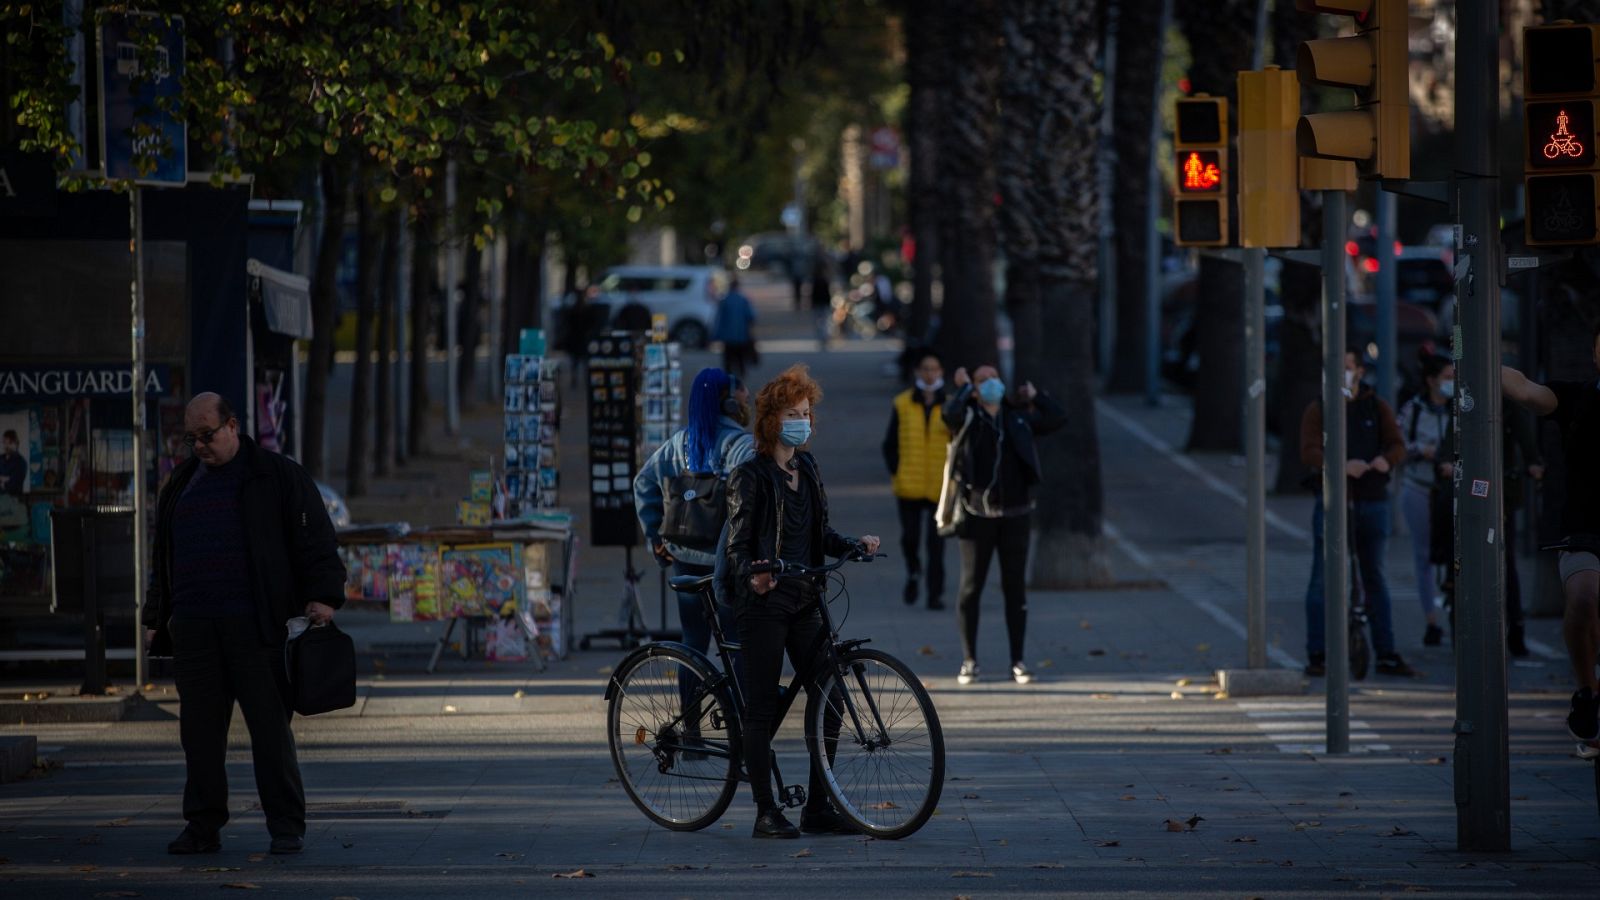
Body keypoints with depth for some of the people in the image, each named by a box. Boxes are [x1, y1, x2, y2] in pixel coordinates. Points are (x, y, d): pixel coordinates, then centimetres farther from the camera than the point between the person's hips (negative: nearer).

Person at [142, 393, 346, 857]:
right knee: (199, 729, 3)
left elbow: (316, 540, -1)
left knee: (270, 724, -5)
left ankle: (286, 826, -1)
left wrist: (323, 595, -13)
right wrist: (156, 618, 22)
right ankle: (203, 826, 8)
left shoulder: (277, 476, 5)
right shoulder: (181, 485, 20)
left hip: (255, 625, -5)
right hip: (193, 625, 5)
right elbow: (163, 557, 26)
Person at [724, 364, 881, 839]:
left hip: (803, 601, 7)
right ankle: (766, 813, 2)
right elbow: (738, 545, -11)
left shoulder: (807, 468, 13)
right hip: (764, 602, -7)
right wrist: (751, 574, -31)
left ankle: (818, 806, 10)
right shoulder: (751, 475, -7)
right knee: (761, 708, -3)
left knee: (826, 696, 2)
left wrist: (854, 545, 1)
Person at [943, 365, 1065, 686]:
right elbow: (950, 415, -21)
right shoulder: (968, 418, 1)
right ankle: (969, 661, 8)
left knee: (1015, 588, 4)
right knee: (970, 588, 1)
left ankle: (1018, 661, 9)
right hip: (977, 514, -2)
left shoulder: (1018, 418, 11)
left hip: (1014, 514, 2)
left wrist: (1035, 396, 11)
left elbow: (1057, 419, 6)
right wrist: (963, 388, -7)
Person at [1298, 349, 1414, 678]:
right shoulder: (1318, 410, 2)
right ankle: (1317, 655, -1)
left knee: (1375, 578, 9)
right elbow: (1309, 452, -10)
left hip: (1372, 501, 2)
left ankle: (1387, 655, 13)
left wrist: (1386, 459, -22)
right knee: (1322, 579, -4)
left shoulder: (1376, 407, 9)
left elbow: (1398, 445, 2)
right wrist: (1342, 466, -27)